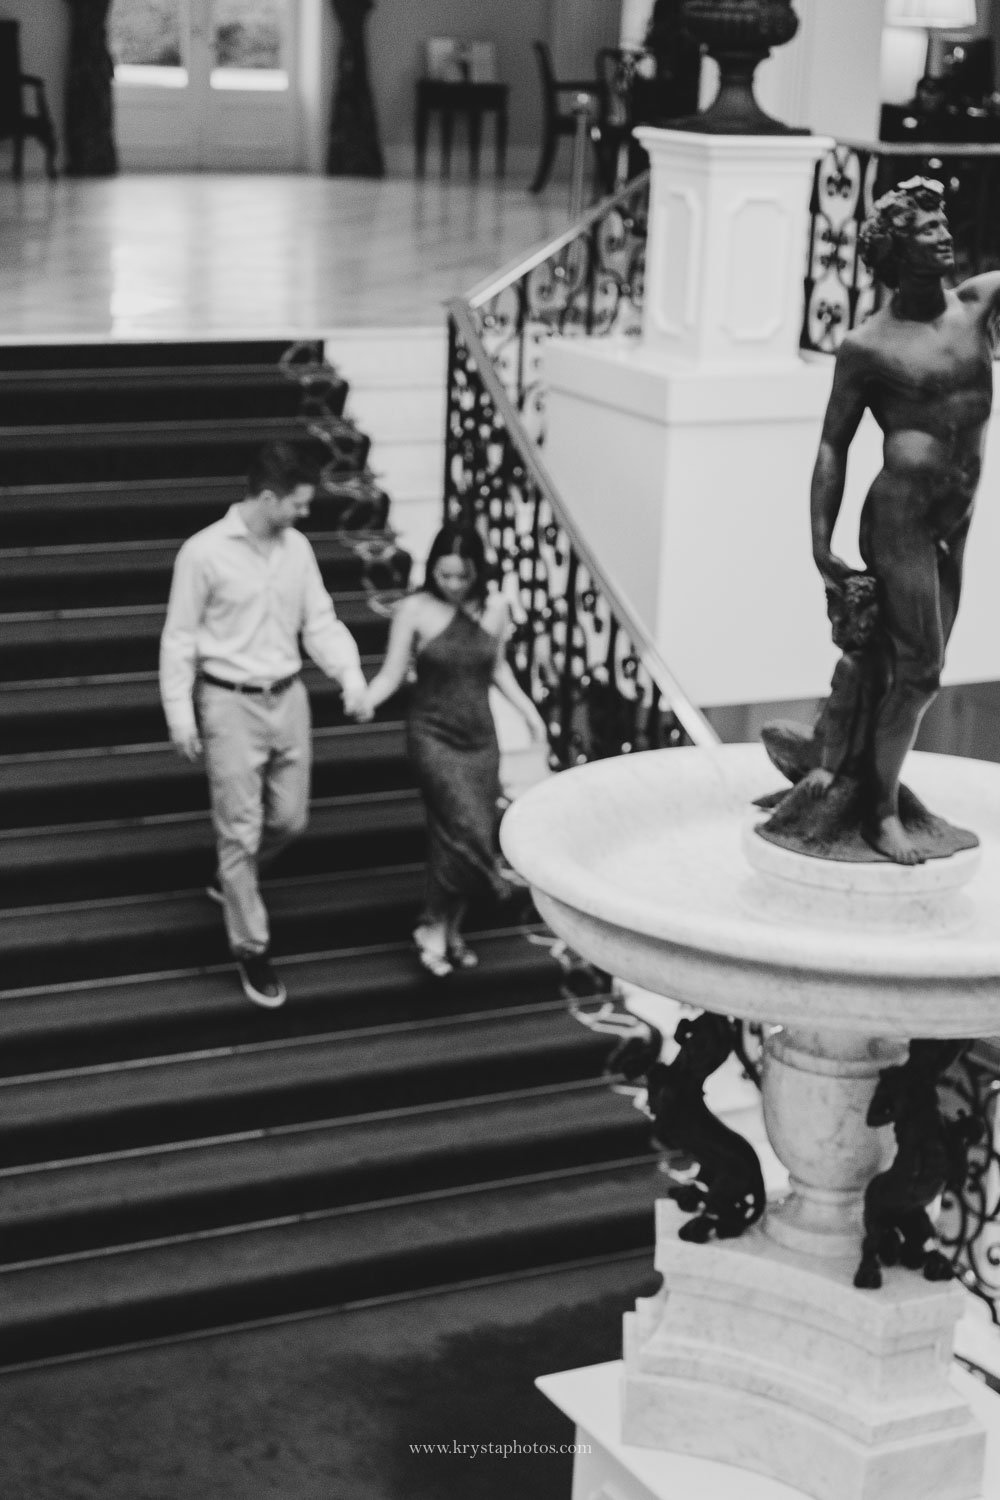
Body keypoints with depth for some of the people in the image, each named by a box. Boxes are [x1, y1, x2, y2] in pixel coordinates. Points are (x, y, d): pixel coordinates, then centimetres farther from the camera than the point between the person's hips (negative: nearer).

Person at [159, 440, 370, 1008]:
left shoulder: (298, 548, 1)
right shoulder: (204, 552, -14)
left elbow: (321, 621, 5)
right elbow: (179, 639, -8)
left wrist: (352, 675, -12)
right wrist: (180, 715, -10)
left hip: (289, 698, 6)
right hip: (231, 705, -5)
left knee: (290, 819, 14)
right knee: (242, 831, 1)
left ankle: (232, 881, 43)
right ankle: (252, 947, 14)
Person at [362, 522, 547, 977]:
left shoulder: (494, 608, 1)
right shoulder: (415, 610, -9)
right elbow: (393, 674, -5)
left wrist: (528, 710, 9)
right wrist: (365, 699, -22)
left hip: (480, 735, 4)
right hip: (433, 734, -4)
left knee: (462, 835, 7)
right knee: (465, 831, -17)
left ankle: (450, 929, 24)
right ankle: (435, 926, -1)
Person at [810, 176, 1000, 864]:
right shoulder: (867, 346, -6)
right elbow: (833, 445, -1)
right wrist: (820, 541, -6)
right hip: (899, 517, -6)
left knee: (919, 668, 12)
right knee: (918, 672, -7)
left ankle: (875, 771, 28)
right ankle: (883, 814, 5)